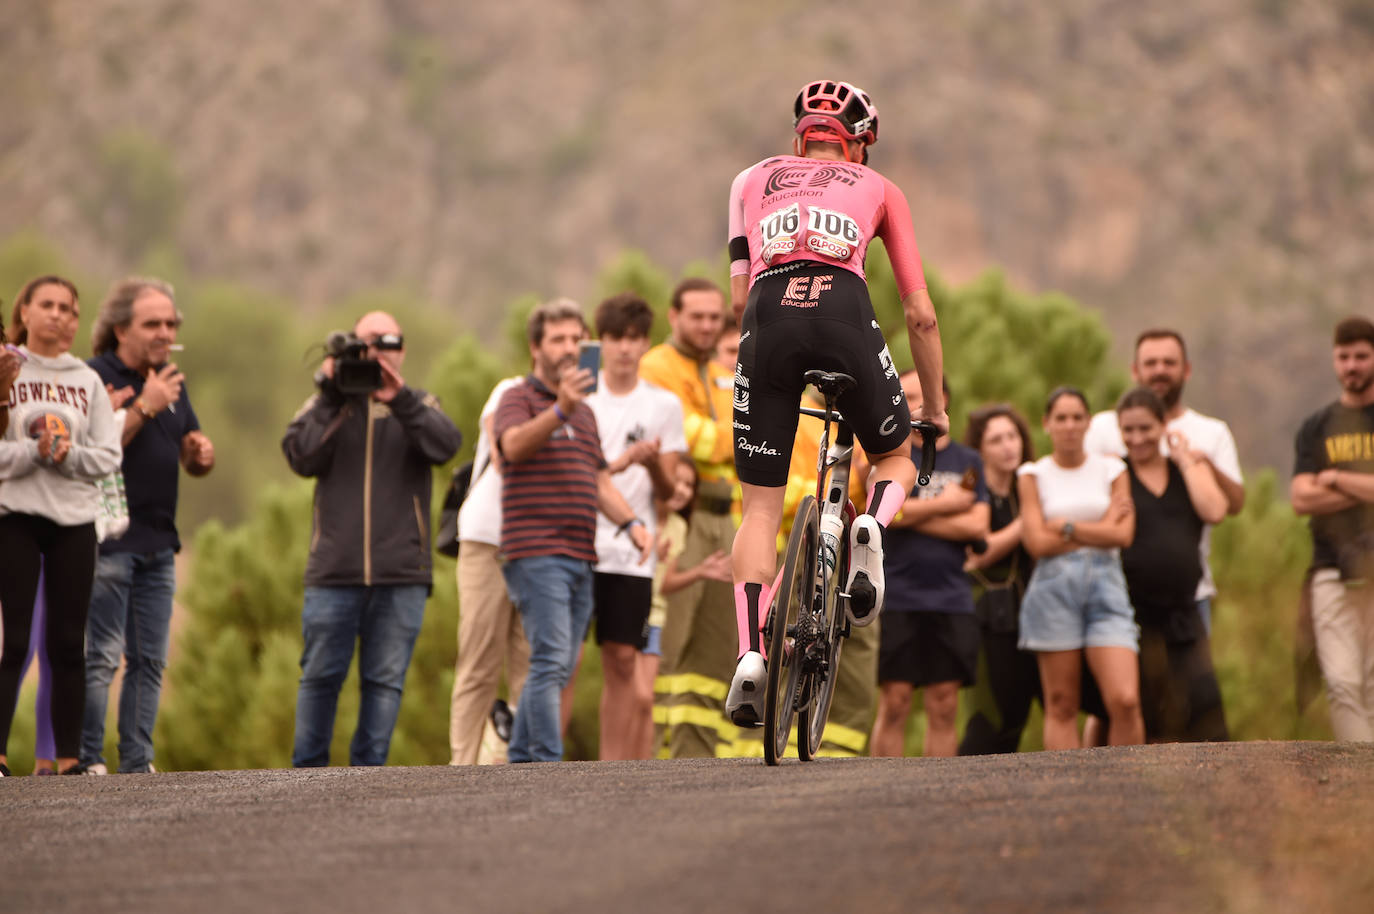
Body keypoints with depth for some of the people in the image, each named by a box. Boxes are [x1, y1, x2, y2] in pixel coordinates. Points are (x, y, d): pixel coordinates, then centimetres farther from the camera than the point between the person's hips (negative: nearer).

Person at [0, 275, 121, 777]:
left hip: (75, 520, 3)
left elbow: (109, 455, 5)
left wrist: (68, 455, -12)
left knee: (69, 643, 3)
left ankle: (69, 755, 5)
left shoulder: (87, 381, 11)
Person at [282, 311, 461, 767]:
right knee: (321, 676, 0)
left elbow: (445, 445, -8)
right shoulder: (328, 405, 12)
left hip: (400, 575, 0)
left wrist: (400, 400, -18)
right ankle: (307, 770, 9)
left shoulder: (418, 407, 13)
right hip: (334, 571, 0)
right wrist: (331, 396, -8)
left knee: (385, 680, 0)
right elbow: (301, 456, -5)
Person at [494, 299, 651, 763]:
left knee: (558, 668, 7)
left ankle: (520, 761, 14)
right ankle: (548, 764, -17)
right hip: (536, 554, -8)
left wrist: (632, 523, 6)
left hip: (580, 558, 8)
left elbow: (600, 481, 24)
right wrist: (559, 409, -40)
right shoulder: (519, 399, -2)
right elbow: (514, 445, -24)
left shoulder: (585, 412, 23)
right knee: (552, 660, -16)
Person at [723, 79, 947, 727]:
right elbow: (920, 315, 26)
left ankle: (750, 655, -7)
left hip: (768, 317, 1)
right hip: (844, 312, -1)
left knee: (760, 508, 10)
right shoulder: (878, 190, 29)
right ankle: (873, 527, -11)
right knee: (895, 458, 24)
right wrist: (935, 408, 37)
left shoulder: (753, 180, 31)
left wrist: (762, 349, 37)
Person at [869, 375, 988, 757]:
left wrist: (915, 515, -5)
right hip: (897, 596, -3)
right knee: (894, 704, -6)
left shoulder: (968, 461, 14)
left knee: (944, 705, 1)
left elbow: (977, 526, -1)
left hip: (951, 599, 3)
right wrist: (945, 505, -4)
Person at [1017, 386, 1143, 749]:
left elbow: (1122, 535, -2)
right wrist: (1099, 529, 0)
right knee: (1061, 706, -2)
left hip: (1105, 585, 1)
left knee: (1126, 700, -13)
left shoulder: (1111, 470, 10)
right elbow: (1037, 542, -4)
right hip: (1054, 586, -1)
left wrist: (1067, 527, -3)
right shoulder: (1033, 475, 7)